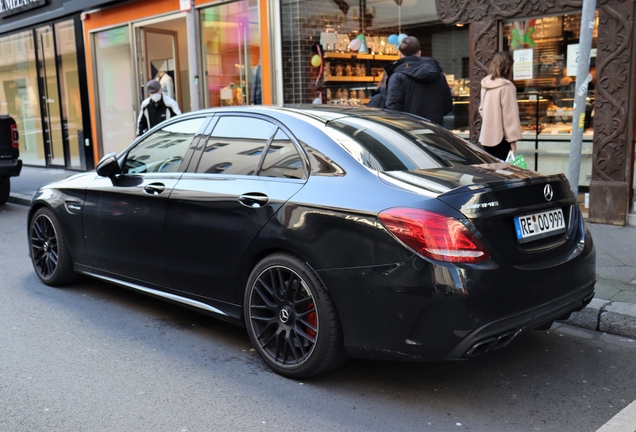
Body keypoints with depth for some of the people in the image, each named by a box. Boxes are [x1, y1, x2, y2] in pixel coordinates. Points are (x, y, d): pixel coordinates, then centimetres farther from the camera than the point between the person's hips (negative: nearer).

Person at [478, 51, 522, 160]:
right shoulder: (506, 86, -15)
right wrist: (513, 138, -12)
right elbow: (510, 114, -14)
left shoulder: (485, 85, 7)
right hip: (500, 137, -7)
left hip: (486, 135, 7)